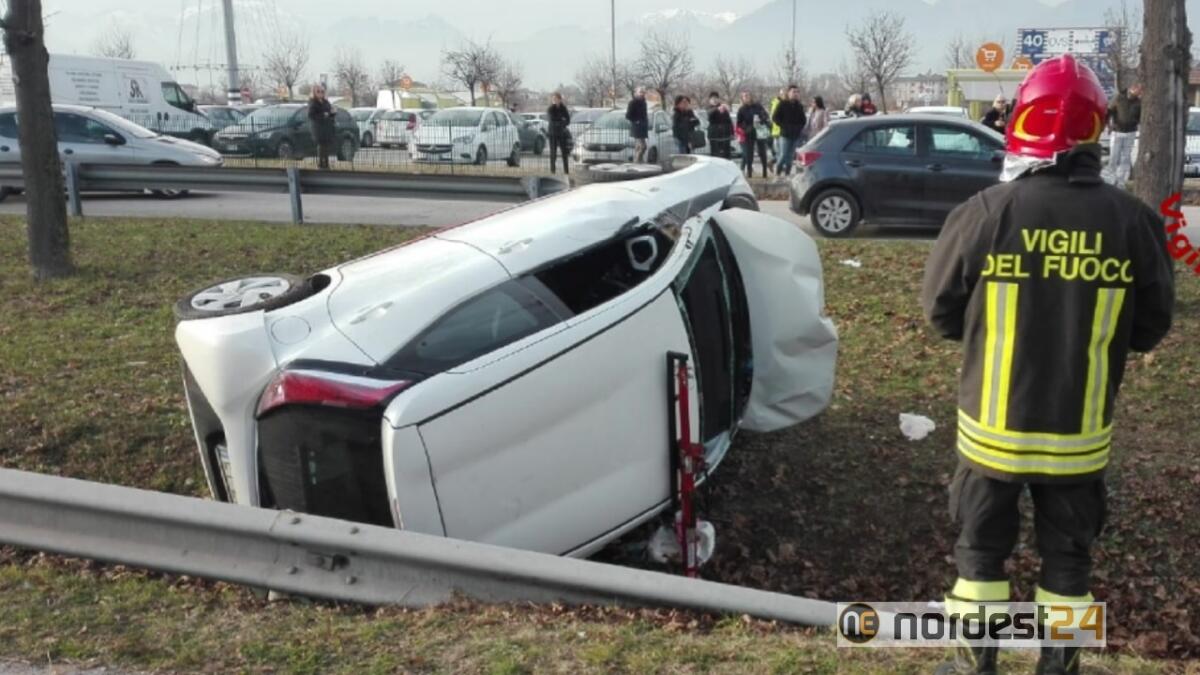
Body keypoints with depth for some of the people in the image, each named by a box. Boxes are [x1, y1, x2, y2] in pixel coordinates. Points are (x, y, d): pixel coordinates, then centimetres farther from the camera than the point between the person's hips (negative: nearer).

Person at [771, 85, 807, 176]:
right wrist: (784, 126, -10)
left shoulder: (799, 106, 14)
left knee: (790, 156, 4)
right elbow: (774, 117, -2)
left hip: (796, 135, 5)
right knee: (784, 155, -11)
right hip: (785, 134, -5)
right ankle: (777, 173, 4)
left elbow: (803, 120, 23)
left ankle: (787, 174, 10)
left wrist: (800, 127, 5)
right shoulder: (782, 104, -1)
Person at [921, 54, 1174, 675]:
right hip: (1081, 433, 2)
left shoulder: (986, 212, -16)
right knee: (1067, 555, 19)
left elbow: (940, 310, -5)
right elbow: (1150, 329, 2)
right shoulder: (1134, 221, -9)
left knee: (982, 548, 16)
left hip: (994, 427, -1)